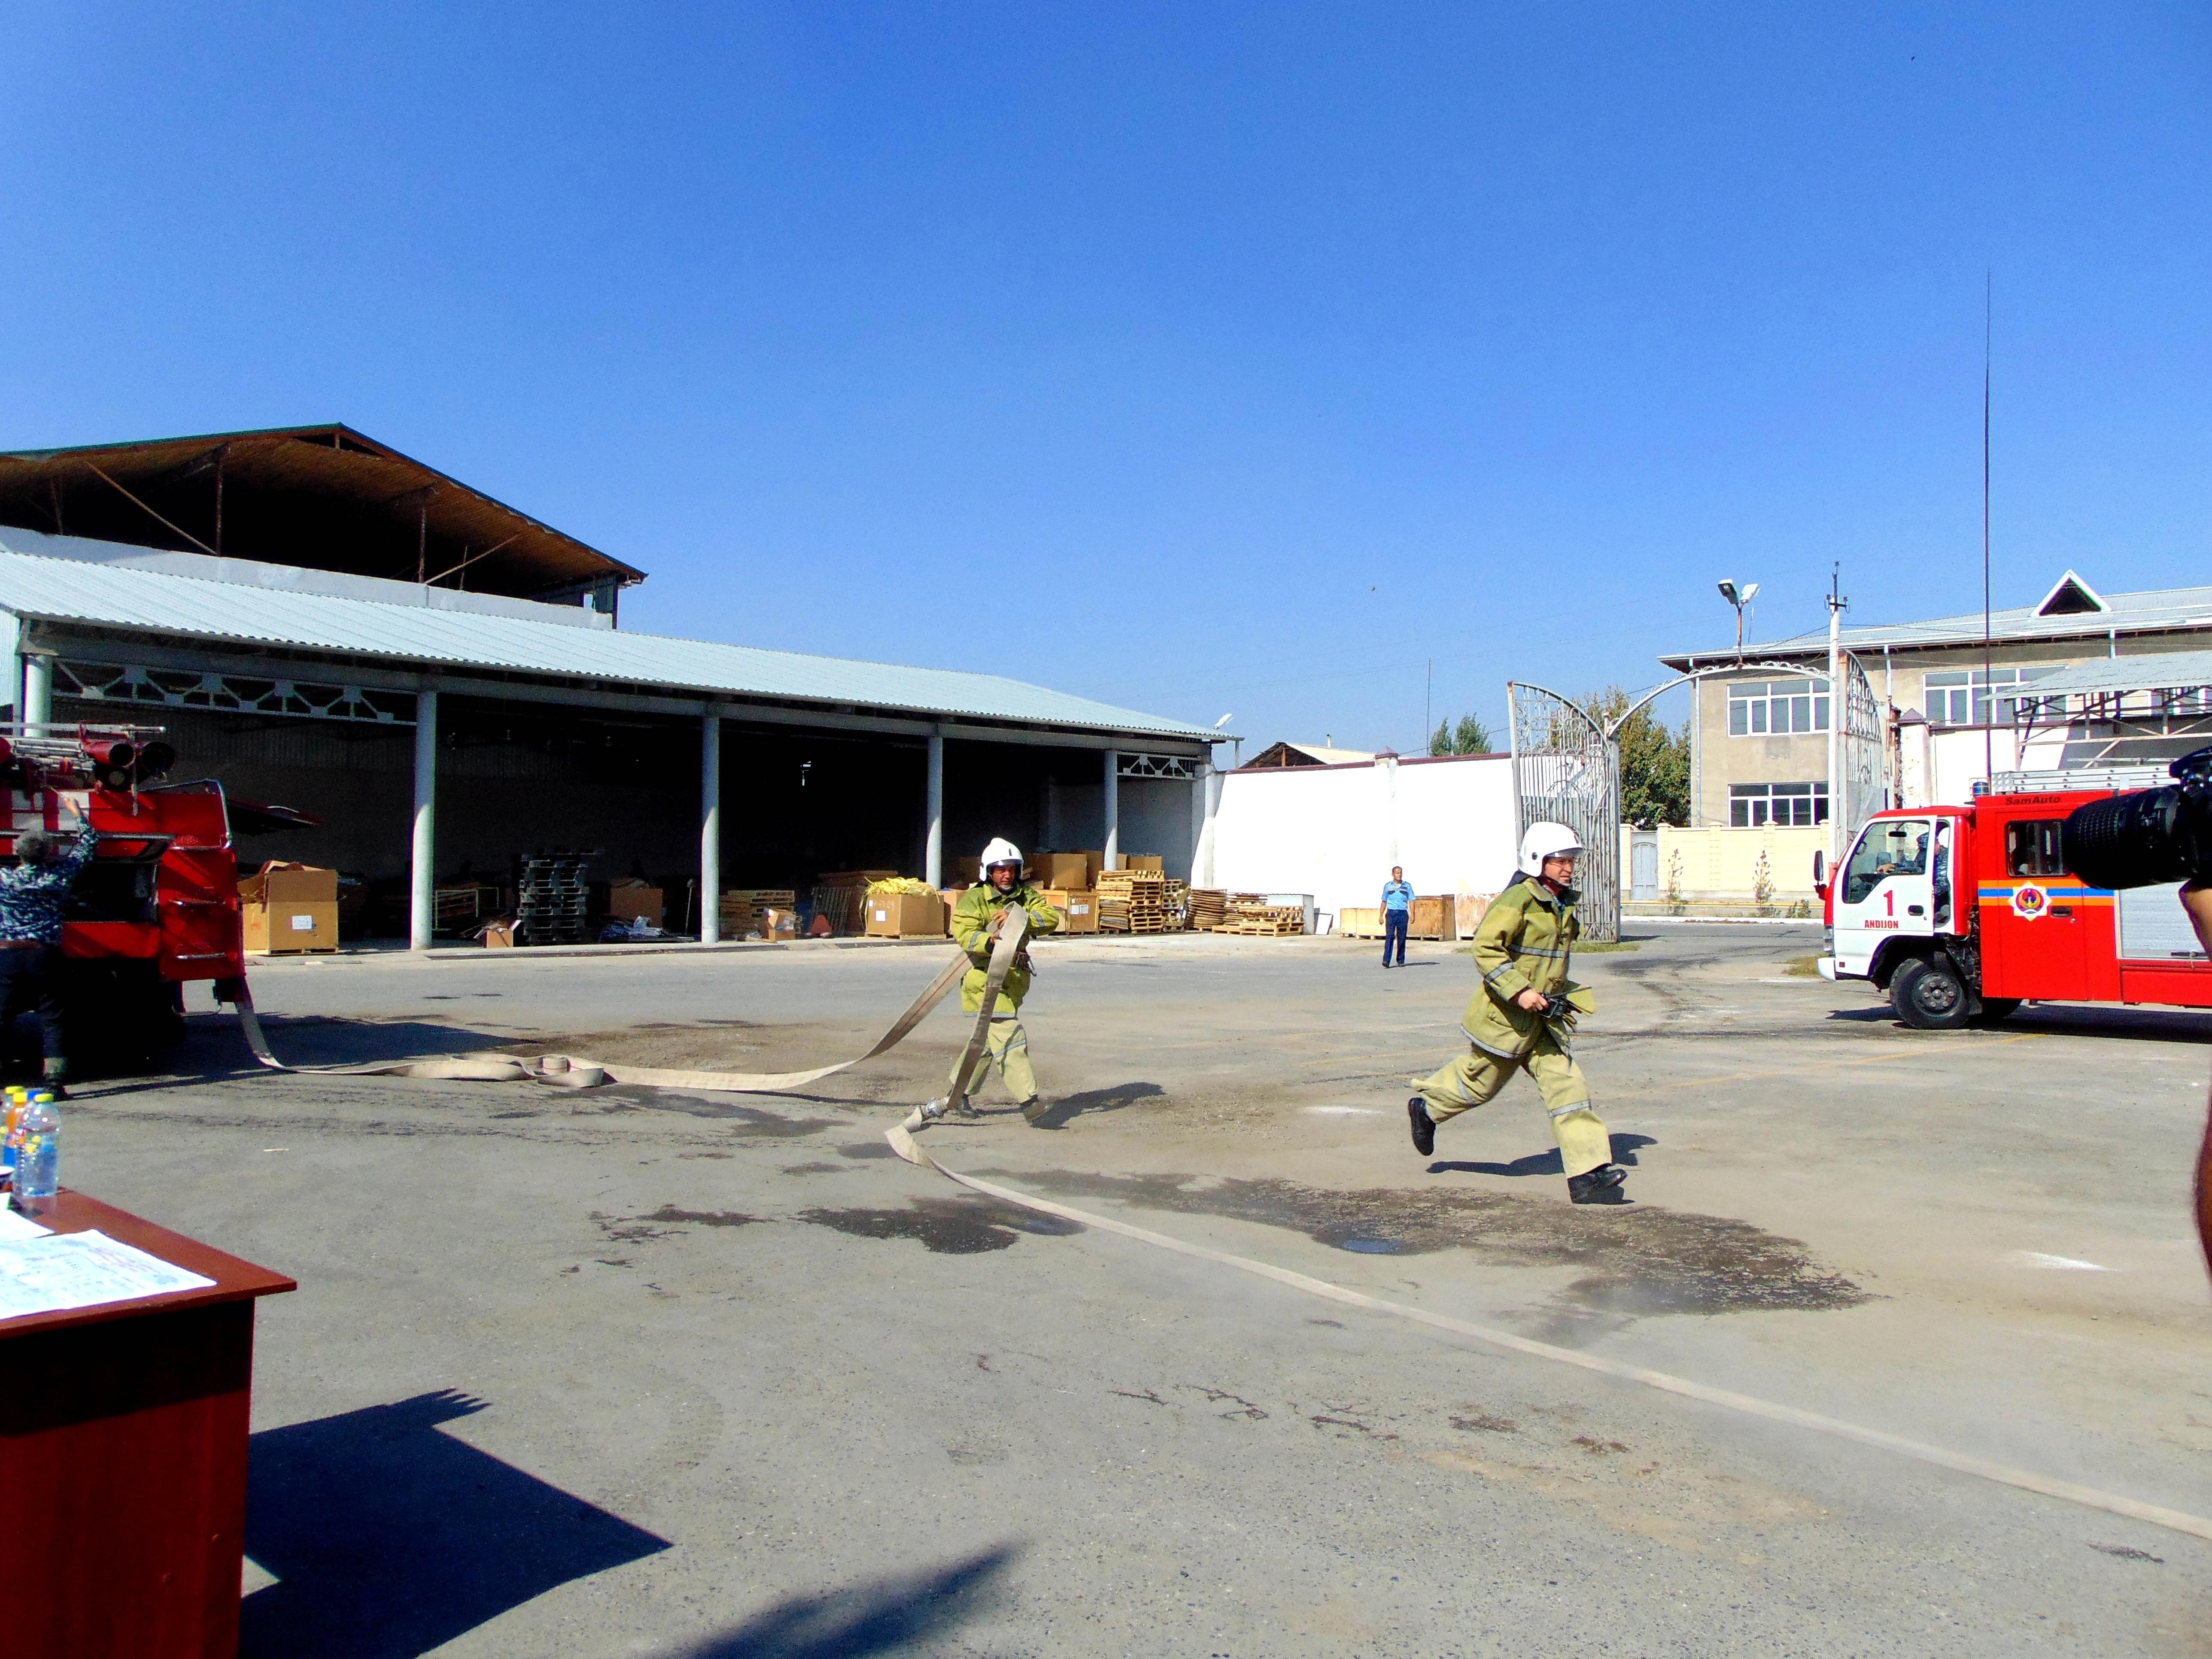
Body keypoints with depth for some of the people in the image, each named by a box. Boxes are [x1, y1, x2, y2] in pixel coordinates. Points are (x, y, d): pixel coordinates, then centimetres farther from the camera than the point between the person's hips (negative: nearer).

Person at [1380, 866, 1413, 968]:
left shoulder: (1408, 886, 8)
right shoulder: (1388, 886, 8)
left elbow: (1411, 901, 8)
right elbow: (1384, 902, 13)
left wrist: (1412, 915, -2)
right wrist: (1381, 916, 8)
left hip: (1403, 914, 1)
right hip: (1391, 913, -1)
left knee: (1402, 938, 3)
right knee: (1389, 936, -11)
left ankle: (1401, 961, 11)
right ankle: (1386, 960, -18)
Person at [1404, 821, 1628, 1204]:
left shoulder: (1563, 904, 10)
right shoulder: (1518, 900, -18)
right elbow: (1485, 949, -23)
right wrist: (1519, 991, -27)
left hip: (1544, 1015, 7)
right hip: (1506, 1014, -7)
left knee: (1567, 1083, -3)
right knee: (1481, 1081, 9)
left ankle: (1588, 1175, -6)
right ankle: (1427, 1108, 38)